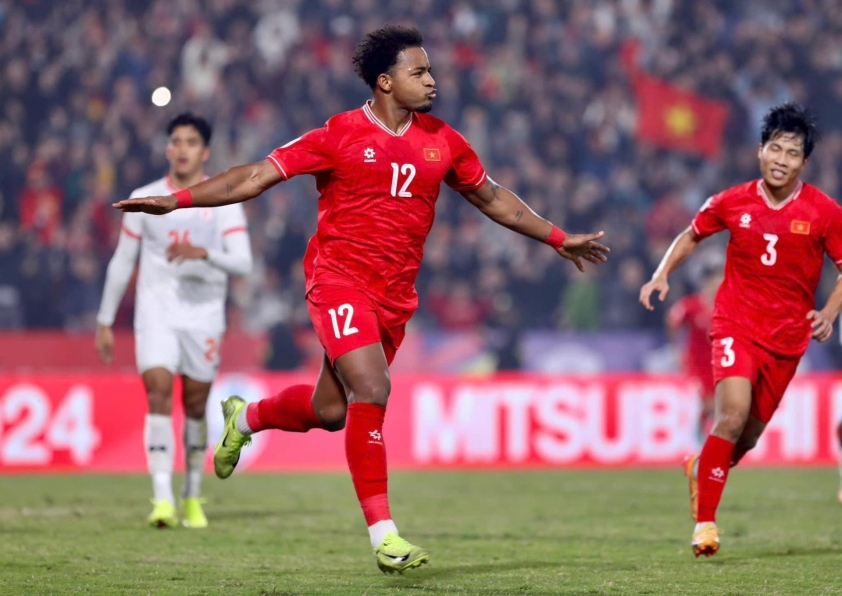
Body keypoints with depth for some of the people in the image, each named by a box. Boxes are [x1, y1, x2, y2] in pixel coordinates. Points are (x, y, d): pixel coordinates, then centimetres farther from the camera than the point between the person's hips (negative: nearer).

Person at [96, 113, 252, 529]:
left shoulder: (224, 202, 0)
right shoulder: (144, 199, 5)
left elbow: (243, 262, -10)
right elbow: (122, 263, 12)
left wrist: (204, 253, -29)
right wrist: (105, 322, 12)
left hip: (204, 318, 0)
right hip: (155, 316, 0)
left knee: (195, 405, 6)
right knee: (158, 392, -17)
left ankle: (192, 498, 24)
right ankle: (162, 498, -24)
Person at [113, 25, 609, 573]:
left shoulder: (442, 141, 8)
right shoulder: (340, 136, -6)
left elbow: (492, 198, 24)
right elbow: (256, 177, -6)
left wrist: (558, 239, 27)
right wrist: (178, 200, -13)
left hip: (396, 297, 6)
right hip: (340, 281, -6)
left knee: (330, 411, 10)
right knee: (372, 391, -21)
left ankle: (245, 418, 42)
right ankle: (382, 533, -13)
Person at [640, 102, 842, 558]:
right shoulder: (732, 203, -3)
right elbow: (692, 235, 15)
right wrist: (662, 275, 1)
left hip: (787, 336, 2)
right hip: (736, 324, -2)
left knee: (749, 434, 9)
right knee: (733, 415, -22)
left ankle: (700, 470, 44)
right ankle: (705, 520, -10)